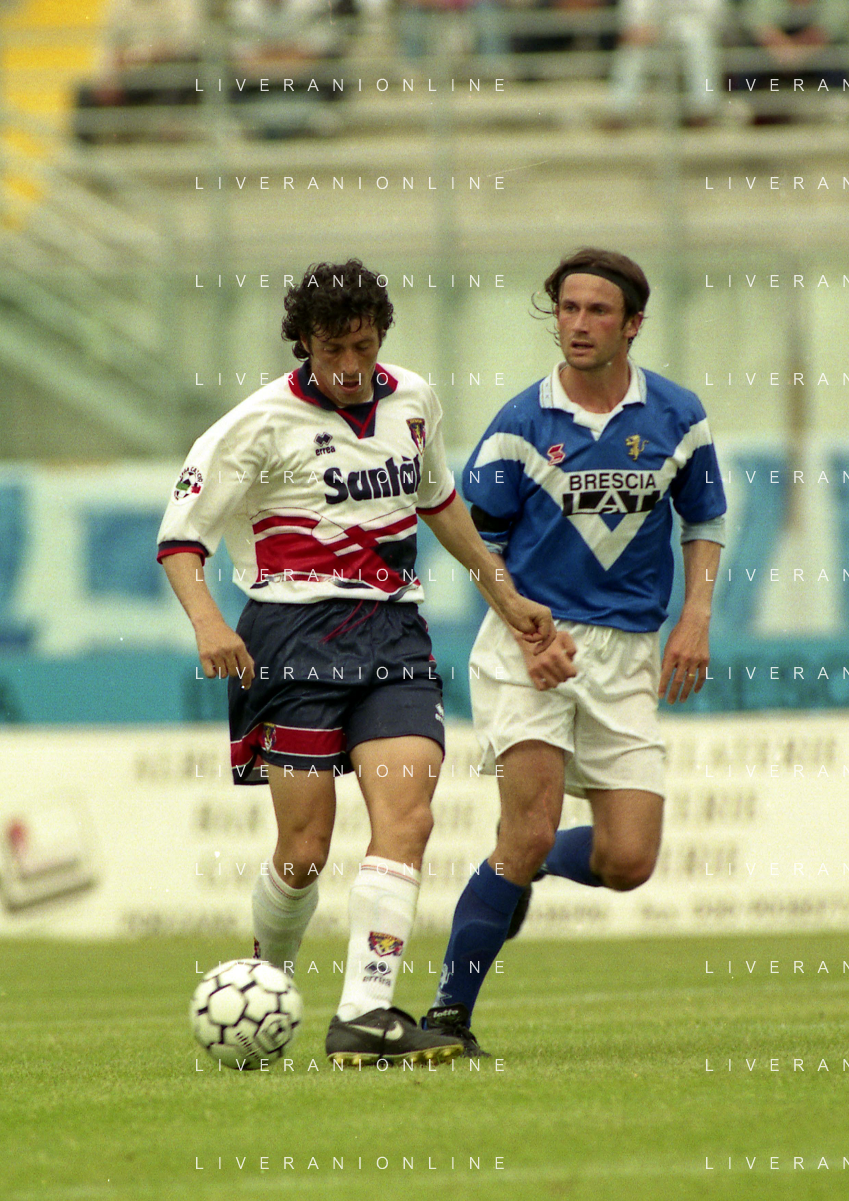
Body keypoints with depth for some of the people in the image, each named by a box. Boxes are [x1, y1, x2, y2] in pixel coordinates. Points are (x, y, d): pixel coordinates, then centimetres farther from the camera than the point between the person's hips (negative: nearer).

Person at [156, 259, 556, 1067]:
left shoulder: (411, 401, 12)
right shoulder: (262, 424, -5)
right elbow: (179, 538, -4)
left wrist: (502, 592, 34)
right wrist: (207, 621, -22)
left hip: (392, 635, 4)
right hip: (297, 635, -4)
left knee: (406, 816, -16)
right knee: (305, 849, -7)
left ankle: (365, 1015, -23)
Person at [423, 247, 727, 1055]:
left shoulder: (676, 417, 3)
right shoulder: (521, 424, -3)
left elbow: (704, 521, 16)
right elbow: (481, 540, 5)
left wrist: (695, 618, 2)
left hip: (626, 654, 3)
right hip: (530, 646, -3)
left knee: (627, 862, -6)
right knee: (531, 834, -18)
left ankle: (526, 866, 27)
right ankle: (449, 1013, -9)